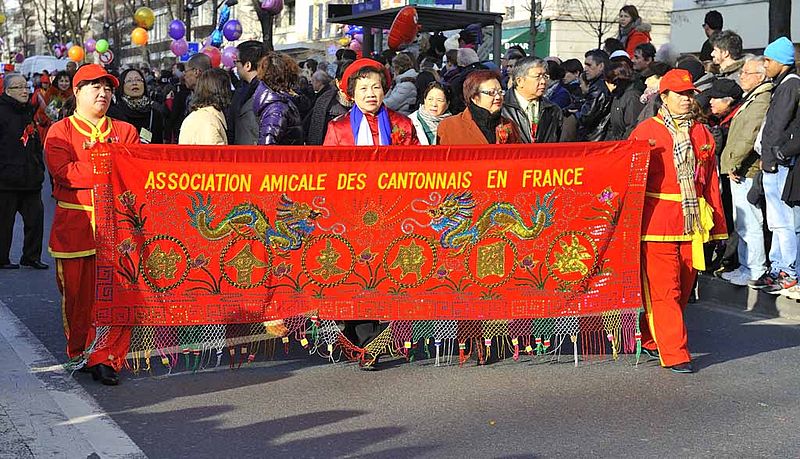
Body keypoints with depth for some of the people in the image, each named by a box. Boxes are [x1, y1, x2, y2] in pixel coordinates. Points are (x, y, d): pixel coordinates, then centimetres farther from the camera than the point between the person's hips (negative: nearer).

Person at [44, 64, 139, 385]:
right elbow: (63, 172, -11)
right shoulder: (60, 132, 6)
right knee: (77, 293, 5)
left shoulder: (125, 131, 16)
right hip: (75, 225, -2)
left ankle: (105, 358, -2)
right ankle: (80, 354, 21)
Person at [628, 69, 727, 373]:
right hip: (657, 224, -5)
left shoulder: (702, 134, 13)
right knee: (662, 290, -6)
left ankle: (650, 340, 25)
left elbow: (711, 182, 14)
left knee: (683, 288, 10)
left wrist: (716, 225, 12)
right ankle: (674, 354, -2)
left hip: (691, 224, 5)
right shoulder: (646, 132, 1)